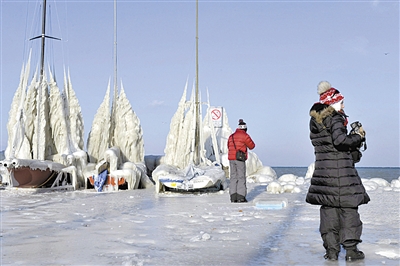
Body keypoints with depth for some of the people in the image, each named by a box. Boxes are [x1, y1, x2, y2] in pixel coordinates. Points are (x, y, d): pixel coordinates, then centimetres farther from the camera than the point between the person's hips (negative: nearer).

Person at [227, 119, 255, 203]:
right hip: (240, 159, -6)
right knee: (241, 178, -2)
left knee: (233, 177, 8)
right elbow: (252, 146, 4)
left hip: (231, 159, 6)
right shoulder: (245, 136, -5)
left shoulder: (231, 136, 15)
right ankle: (240, 197, -5)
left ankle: (233, 197, 5)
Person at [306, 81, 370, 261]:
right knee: (348, 207, 2)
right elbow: (340, 140, -21)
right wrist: (359, 137, -6)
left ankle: (331, 249, 9)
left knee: (328, 209, 9)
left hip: (322, 168, 7)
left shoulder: (315, 120, 13)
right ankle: (351, 249, 4)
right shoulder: (335, 118, -10)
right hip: (341, 168, -6)